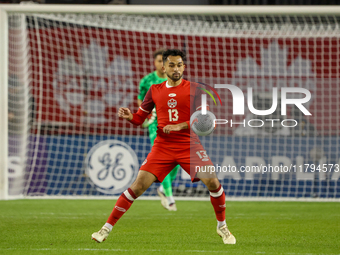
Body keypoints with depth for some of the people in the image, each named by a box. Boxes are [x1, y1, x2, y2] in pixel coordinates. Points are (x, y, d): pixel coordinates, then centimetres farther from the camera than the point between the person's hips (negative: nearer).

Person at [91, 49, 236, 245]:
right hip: (163, 146, 1)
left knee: (212, 181, -15)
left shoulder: (193, 89, 0)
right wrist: (129, 116, -11)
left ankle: (222, 227, 8)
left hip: (190, 146, -1)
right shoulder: (155, 91, 8)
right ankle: (107, 227, -2)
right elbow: (140, 118, 13)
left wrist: (179, 126, -19)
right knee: (138, 185, -9)